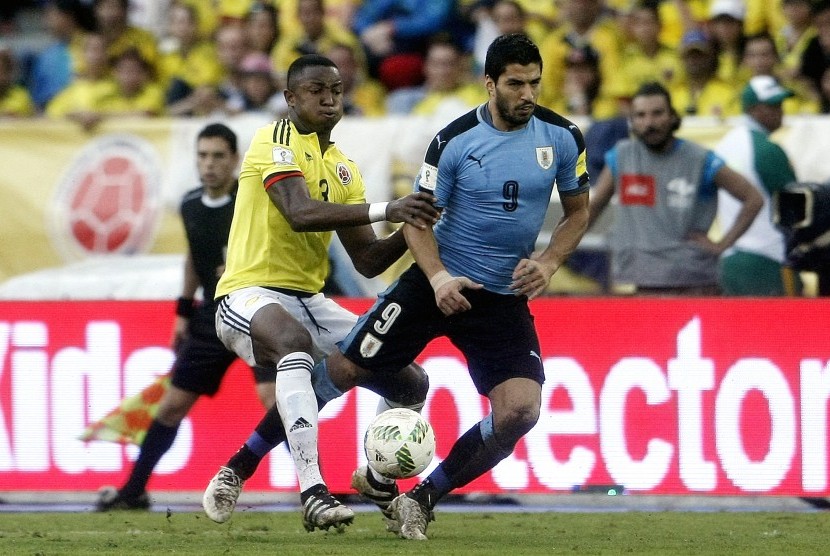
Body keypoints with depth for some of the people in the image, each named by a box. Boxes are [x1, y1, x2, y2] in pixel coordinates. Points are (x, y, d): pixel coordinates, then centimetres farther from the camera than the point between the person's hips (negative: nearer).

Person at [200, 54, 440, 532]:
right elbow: (300, 214, -26)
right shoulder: (276, 143, -8)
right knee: (295, 343, -42)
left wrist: (409, 232, -7)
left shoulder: (344, 170, 15)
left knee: (410, 384, 2)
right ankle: (314, 493, -49)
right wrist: (383, 211, -33)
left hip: (308, 299, 8)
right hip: (251, 292, -8)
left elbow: (366, 260, 12)